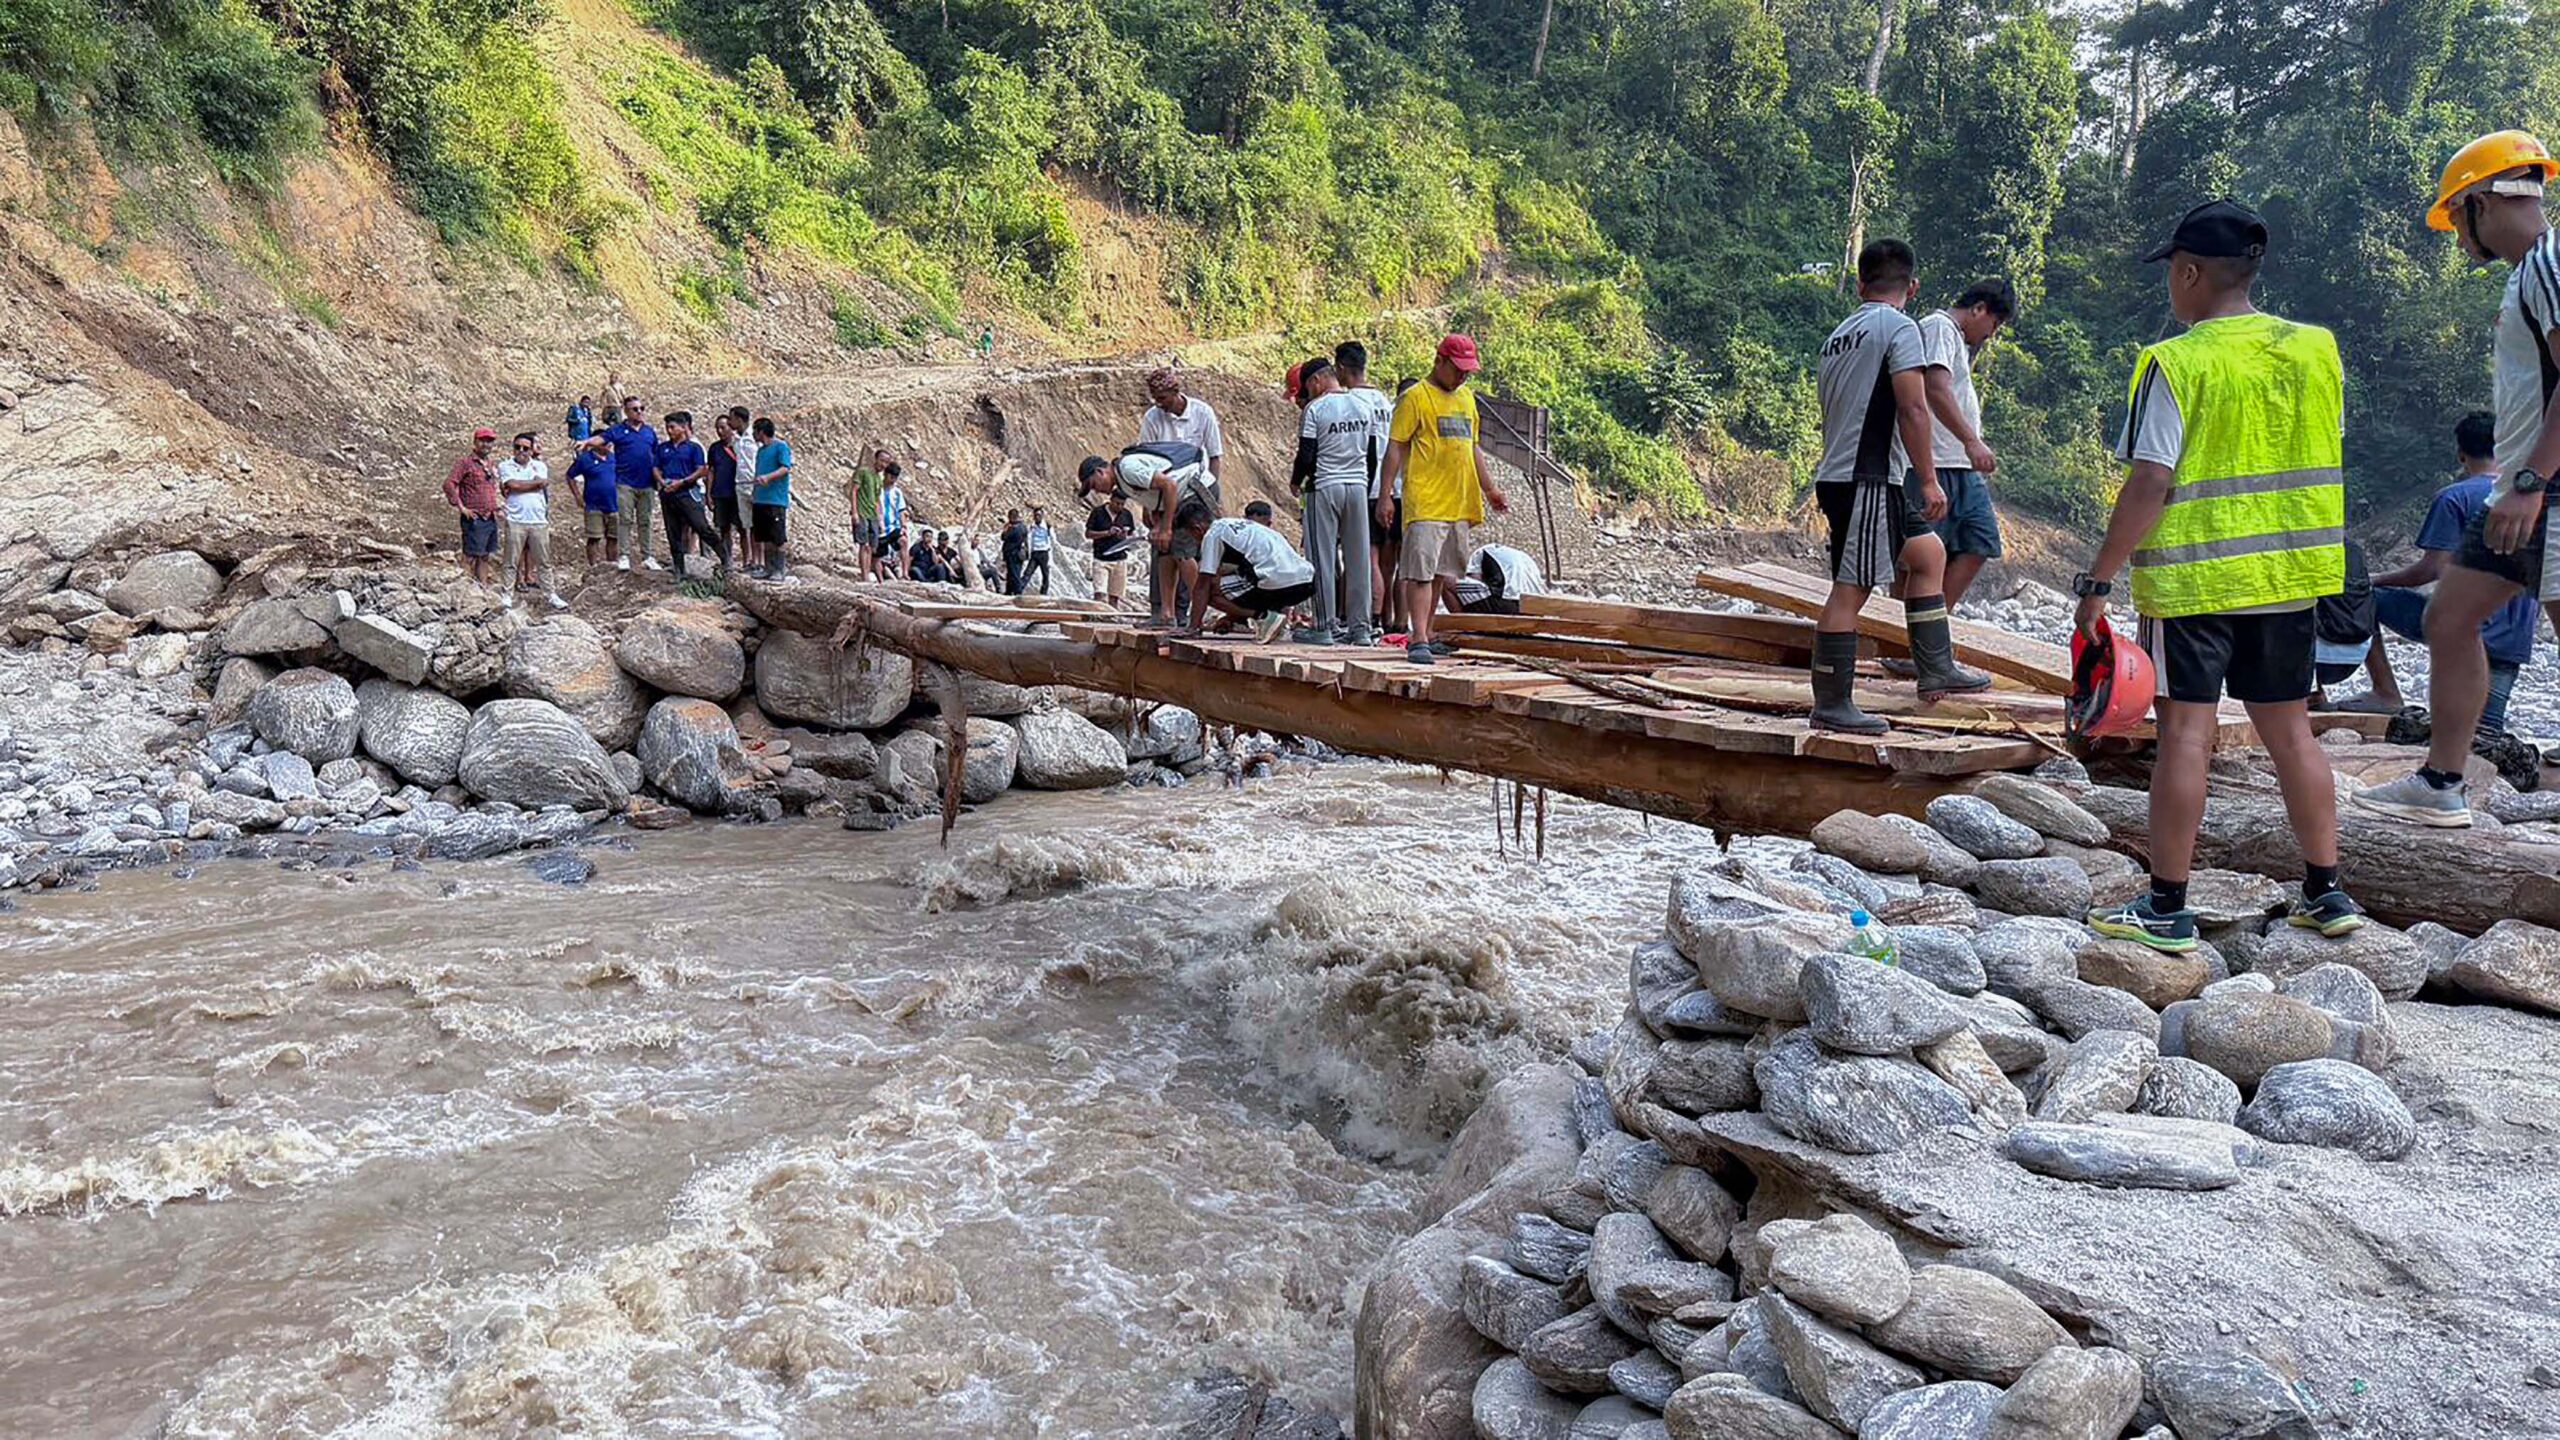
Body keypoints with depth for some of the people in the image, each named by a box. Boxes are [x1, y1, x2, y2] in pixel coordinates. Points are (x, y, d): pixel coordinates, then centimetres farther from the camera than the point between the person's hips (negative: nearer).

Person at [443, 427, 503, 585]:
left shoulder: (489, 464, 16)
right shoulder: (466, 462, -7)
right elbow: (449, 484, -15)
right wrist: (461, 508, -16)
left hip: (491, 519, 7)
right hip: (475, 519, -7)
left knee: (484, 557, 11)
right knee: (470, 557, -6)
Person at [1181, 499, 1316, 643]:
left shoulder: (1212, 535, 4)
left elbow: (1203, 586, 1)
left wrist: (1192, 627, 5)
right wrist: (1231, 618, 40)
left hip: (1278, 582, -9)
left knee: (1211, 591, 2)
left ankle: (1264, 617, -6)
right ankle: (1279, 609, 13)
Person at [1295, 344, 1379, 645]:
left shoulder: (1315, 408, -9)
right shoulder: (1366, 404, 7)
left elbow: (1306, 455, -10)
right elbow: (1373, 454, 9)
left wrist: (1296, 481, 8)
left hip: (1324, 487, -5)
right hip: (1359, 486, 5)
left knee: (1324, 558, 1)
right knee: (1358, 558, 6)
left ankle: (1325, 626, 3)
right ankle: (1360, 627, 8)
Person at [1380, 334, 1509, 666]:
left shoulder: (1467, 398, 19)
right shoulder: (1415, 398, -4)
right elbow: (1395, 448, -7)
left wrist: (1489, 489, 24)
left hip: (1459, 504, 7)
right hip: (1425, 503, -7)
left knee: (1441, 572, 10)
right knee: (1420, 571, -10)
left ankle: (1425, 635, 17)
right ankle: (1418, 640, -12)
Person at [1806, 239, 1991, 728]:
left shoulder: (1838, 335, 18)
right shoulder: (1899, 328, -7)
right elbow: (1913, 409, -15)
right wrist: (1928, 479, -13)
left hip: (1837, 475, 9)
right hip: (1868, 480, -9)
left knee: (1929, 555, 19)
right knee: (1851, 588, -7)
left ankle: (1936, 669, 23)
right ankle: (1831, 705, -4)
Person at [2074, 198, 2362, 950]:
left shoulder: (2177, 363, -13)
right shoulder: (2318, 350, 6)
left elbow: (2150, 483, -17)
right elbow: (2327, 460, 13)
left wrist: (2098, 579, -11)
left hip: (2193, 577, -6)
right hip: (2288, 575, 6)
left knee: (2187, 732, -1)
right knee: (2290, 730, 15)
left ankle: (2167, 908, 4)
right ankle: (2326, 894, 22)